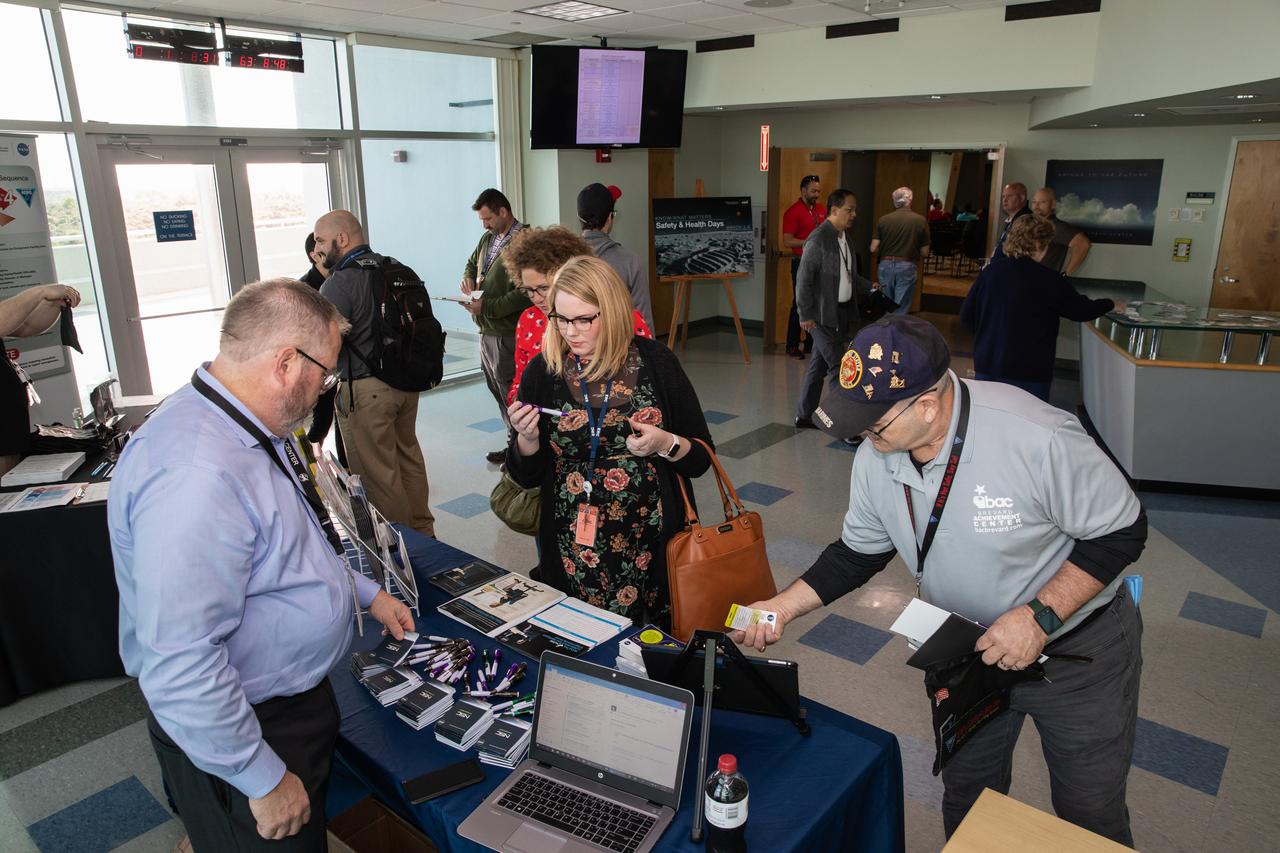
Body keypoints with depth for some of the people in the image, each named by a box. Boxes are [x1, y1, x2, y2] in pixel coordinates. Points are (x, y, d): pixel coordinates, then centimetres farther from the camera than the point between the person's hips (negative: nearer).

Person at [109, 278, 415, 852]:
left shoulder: (253, 431, -1)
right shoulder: (195, 476, -34)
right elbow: (180, 666, -33)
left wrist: (366, 593, 18)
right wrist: (265, 780, -24)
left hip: (297, 696, 9)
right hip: (245, 728, -9)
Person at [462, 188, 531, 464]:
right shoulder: (488, 239, 12)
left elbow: (524, 294, -23)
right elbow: (472, 263, 31)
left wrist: (486, 307, -20)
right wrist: (468, 277, 7)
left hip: (507, 334, -9)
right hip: (487, 330, 9)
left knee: (510, 392, -2)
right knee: (496, 388, 15)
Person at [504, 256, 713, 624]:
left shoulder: (655, 361, -5)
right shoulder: (542, 371, -2)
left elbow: (701, 457, 2)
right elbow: (526, 475, 5)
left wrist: (665, 444, -17)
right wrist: (527, 436, -14)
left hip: (654, 544, 0)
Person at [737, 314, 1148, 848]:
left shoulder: (1039, 440, -33)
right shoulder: (875, 460, -16)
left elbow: (1121, 532, -21)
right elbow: (859, 552, -1)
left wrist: (1040, 617, -28)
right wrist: (783, 607, -12)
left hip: (1079, 647, -4)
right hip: (970, 646, 5)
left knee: (1090, 814, 16)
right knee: (966, 798, 23)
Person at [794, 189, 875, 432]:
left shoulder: (844, 237, 12)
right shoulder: (819, 239, -15)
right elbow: (804, 278, -16)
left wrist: (870, 287, 9)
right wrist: (806, 314, -16)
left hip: (842, 312, 9)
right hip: (822, 314, -9)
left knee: (819, 365, 13)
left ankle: (804, 416, 23)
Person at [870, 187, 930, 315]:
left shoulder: (883, 220, -3)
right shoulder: (920, 221, -5)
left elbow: (873, 249, -3)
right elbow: (924, 253, -2)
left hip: (885, 266, 2)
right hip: (906, 267, -2)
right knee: (901, 311, 2)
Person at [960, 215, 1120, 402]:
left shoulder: (991, 270, 0)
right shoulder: (1048, 280, -10)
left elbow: (966, 316, 4)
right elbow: (1082, 310, 2)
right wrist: (1111, 304, 22)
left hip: (985, 367, 5)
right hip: (1028, 375, -4)